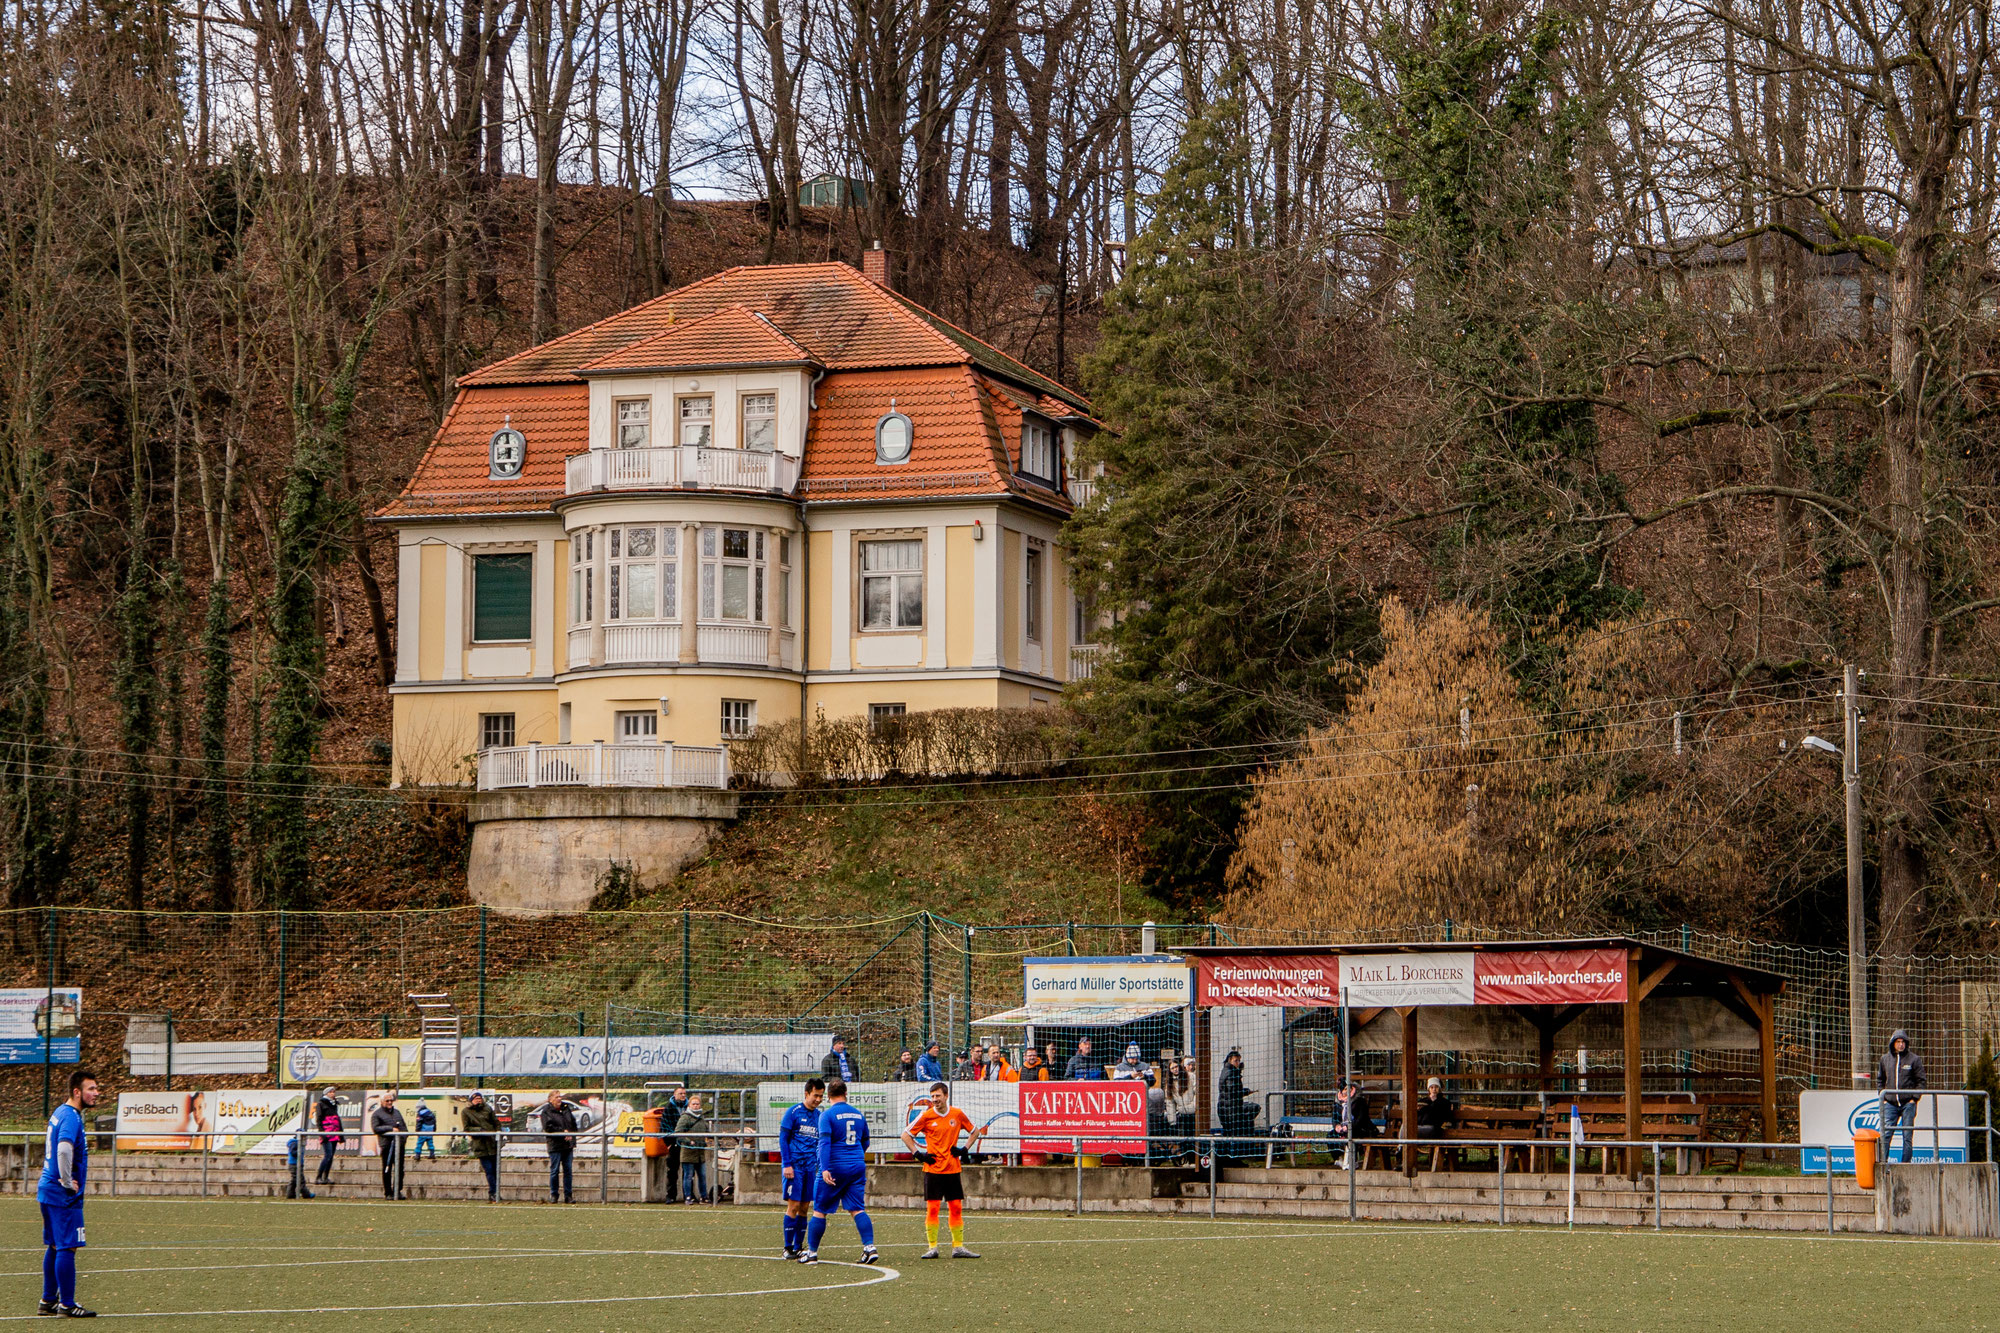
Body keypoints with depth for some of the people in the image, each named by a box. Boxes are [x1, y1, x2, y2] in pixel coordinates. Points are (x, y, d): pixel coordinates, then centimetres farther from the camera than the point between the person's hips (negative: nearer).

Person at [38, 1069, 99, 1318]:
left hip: (48, 1189, 10)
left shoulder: (61, 1113, 14)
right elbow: (64, 1149, -33)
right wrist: (67, 1182, -23)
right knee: (67, 1248, -6)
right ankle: (67, 1304, -4)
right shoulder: (70, 1117, -17)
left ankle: (48, 1301, 21)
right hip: (63, 1195, -10)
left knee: (55, 1247, 15)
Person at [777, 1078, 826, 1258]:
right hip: (794, 1165, -5)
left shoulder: (819, 1115, 12)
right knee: (794, 1205, -8)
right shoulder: (793, 1112, -4)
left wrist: (821, 1166, 11)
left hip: (810, 1167, 5)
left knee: (804, 1208, 5)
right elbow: (783, 1139, -5)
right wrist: (787, 1164, -12)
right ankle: (788, 1247, -2)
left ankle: (798, 1247, 10)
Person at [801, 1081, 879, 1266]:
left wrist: (825, 1169, -24)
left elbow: (825, 1142, -18)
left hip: (835, 1167, -4)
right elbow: (865, 1143, 22)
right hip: (858, 1167, 5)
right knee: (858, 1209, 3)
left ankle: (812, 1252, 9)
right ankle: (870, 1248, -13)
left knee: (819, 1210, 6)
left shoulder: (827, 1115, -7)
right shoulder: (859, 1114, 11)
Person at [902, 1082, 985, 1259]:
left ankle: (958, 1247, 10)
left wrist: (964, 1149, 4)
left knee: (956, 1207, 3)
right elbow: (906, 1135, 5)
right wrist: (918, 1154, -5)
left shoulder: (958, 1114, 3)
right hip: (932, 1169, -2)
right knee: (932, 1208, -5)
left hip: (953, 1169, 2)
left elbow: (975, 1131, 17)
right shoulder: (926, 1116, -3)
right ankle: (932, 1247, 0)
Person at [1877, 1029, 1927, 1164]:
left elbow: (1921, 1081, 1)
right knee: (1885, 1135, -5)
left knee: (1907, 1137, 1)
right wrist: (1883, 1098, 8)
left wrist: (1914, 1098, -8)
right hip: (1890, 1104, 2)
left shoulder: (1914, 1059, 1)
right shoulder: (1885, 1059, 10)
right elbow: (1880, 1080, 18)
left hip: (1908, 1104, -2)